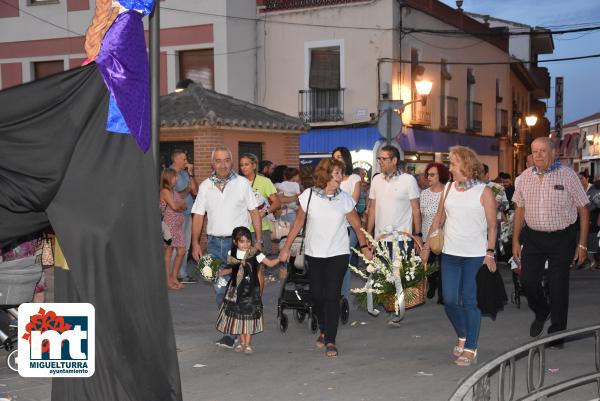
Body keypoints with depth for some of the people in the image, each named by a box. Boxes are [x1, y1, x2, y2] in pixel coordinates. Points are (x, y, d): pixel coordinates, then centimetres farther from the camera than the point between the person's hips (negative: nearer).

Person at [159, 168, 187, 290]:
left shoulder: (174, 191, 17)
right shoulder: (165, 191, -9)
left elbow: (184, 206, 11)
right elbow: (174, 206, -19)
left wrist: (179, 205, -8)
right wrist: (181, 203, 0)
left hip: (178, 226, 8)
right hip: (169, 225, -8)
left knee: (181, 251, 6)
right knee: (168, 252, -2)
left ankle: (174, 277, 17)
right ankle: (168, 281, 4)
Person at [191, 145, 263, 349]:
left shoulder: (242, 183, 1)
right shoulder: (205, 186, 8)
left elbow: (254, 212, 3)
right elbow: (198, 216, 10)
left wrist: (258, 240, -3)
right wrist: (195, 243, 3)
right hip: (215, 243, 3)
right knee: (220, 290, 7)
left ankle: (231, 334, -4)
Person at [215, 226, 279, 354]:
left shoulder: (255, 254, -9)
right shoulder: (232, 254, 1)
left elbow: (270, 263, -6)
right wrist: (220, 273, -1)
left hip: (251, 289, -3)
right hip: (236, 289, 3)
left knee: (249, 315, -1)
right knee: (238, 315, 9)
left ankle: (248, 344, 10)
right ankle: (242, 342, 24)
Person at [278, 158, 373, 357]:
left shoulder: (345, 199, -3)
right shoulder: (309, 195, -4)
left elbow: (357, 225, 6)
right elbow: (298, 223, 3)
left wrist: (364, 247, 2)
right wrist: (286, 247, 5)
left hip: (338, 254, -1)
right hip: (314, 253, 1)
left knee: (332, 296, -5)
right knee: (317, 295, 7)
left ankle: (330, 340, 2)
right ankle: (323, 330, 32)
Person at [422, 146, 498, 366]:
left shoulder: (484, 192, -4)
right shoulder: (450, 188, 9)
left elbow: (492, 226, -3)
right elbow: (438, 219, 13)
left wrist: (490, 252, -11)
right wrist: (427, 245, 10)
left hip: (475, 255, -4)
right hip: (450, 253, 5)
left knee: (469, 301, -3)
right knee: (449, 301, 5)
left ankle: (471, 349, 8)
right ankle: (463, 336, 30)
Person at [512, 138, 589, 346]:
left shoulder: (567, 175, -7)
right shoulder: (526, 176, 3)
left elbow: (583, 210, -3)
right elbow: (519, 209, 11)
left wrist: (582, 244, -6)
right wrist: (516, 240, 8)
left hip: (562, 238, -3)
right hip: (533, 237, 3)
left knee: (558, 286, 1)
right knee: (527, 280, 2)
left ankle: (556, 332, 16)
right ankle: (541, 312, 33)